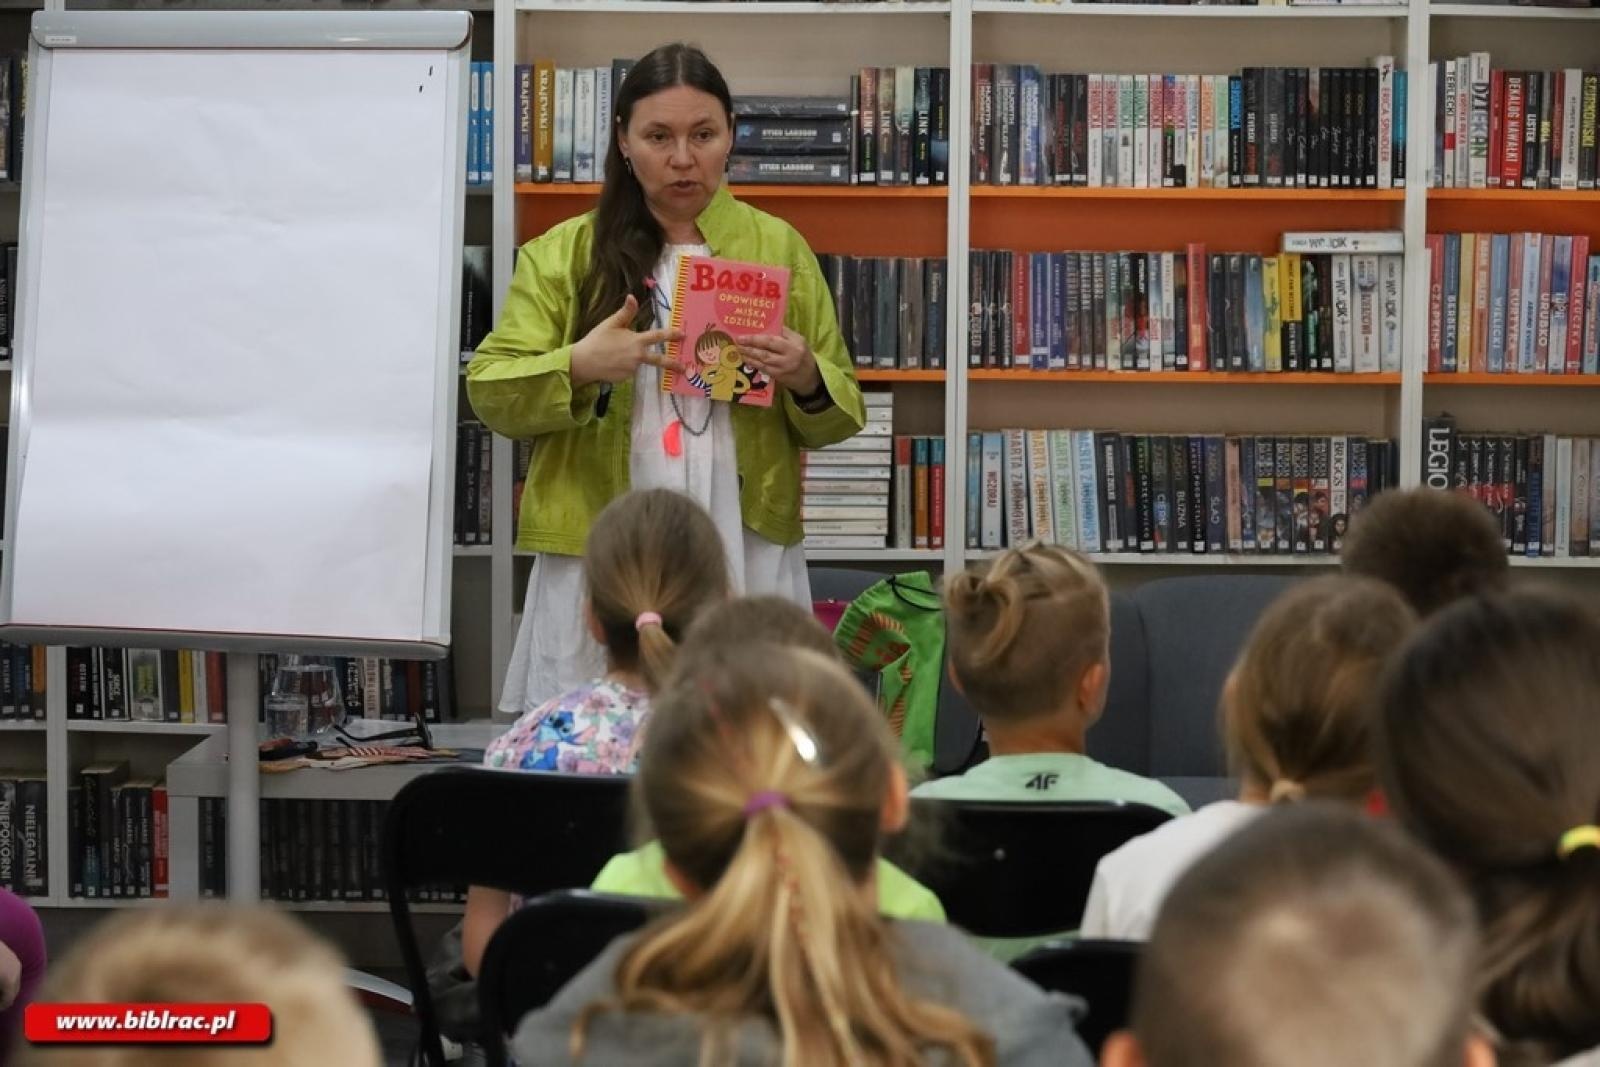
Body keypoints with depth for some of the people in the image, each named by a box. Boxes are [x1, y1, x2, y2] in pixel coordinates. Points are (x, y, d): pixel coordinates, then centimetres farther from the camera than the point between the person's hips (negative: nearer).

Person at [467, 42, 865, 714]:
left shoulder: (780, 249, 9)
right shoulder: (562, 254, 6)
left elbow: (840, 413, 10)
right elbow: (491, 393, 1)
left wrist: (804, 380, -12)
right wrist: (576, 368, -17)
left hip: (747, 557, 1)